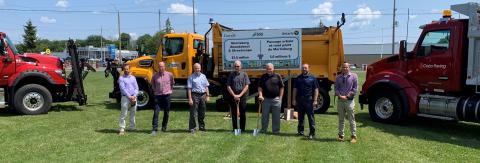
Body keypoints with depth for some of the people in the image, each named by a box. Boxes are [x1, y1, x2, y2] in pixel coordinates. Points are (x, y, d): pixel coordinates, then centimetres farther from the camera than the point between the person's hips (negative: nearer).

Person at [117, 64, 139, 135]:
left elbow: (136, 88, 8)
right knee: (123, 114, -6)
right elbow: (123, 89, -10)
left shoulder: (133, 77, 13)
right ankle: (122, 129, -2)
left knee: (133, 113, 12)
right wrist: (129, 96, -16)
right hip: (125, 97, -5)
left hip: (134, 98, 5)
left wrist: (134, 96, -7)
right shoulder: (121, 78, -1)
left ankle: (132, 127, 23)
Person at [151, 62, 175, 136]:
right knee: (156, 112, -9)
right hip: (158, 95, -1)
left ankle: (164, 127, 26)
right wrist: (155, 90, 12)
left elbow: (172, 83, 16)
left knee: (166, 112, 10)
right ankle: (154, 129, -8)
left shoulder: (169, 74, -2)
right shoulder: (155, 76, -1)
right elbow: (153, 84, 18)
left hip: (167, 95, 1)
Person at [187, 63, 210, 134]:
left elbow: (206, 87, 16)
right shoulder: (191, 77, -3)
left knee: (202, 113, 12)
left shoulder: (203, 76, 12)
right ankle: (192, 128, 3)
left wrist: (207, 96, 9)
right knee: (193, 113, -4)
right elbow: (189, 89, -7)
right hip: (195, 95, -5)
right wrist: (190, 99, -13)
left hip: (202, 95, 5)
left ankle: (202, 126, 24)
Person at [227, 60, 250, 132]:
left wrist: (240, 95, -10)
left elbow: (246, 86, -2)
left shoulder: (244, 74, 3)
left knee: (242, 114, 3)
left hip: (242, 97, -1)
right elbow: (228, 86, 2)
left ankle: (242, 129, 12)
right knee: (233, 114, 4)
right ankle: (235, 129, 13)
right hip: (233, 96, 1)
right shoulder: (231, 75, 5)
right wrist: (234, 95, -8)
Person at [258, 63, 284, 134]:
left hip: (276, 99, -1)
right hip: (266, 99, 1)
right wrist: (260, 95, -10)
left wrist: (280, 98, -1)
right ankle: (263, 130, 19)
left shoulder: (277, 76, 2)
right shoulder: (263, 77, 7)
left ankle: (276, 130, 14)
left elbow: (281, 88, 4)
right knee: (264, 116, 8)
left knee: (276, 116, 4)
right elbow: (260, 87, 6)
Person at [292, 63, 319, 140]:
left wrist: (315, 100, -8)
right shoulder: (298, 78, 12)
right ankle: (300, 131, 21)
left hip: (309, 100, -4)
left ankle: (312, 133, 4)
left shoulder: (312, 78, 1)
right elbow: (295, 89, 13)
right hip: (299, 99, 4)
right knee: (300, 116, 11)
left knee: (311, 117, -1)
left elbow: (316, 90, -1)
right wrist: (294, 99, 7)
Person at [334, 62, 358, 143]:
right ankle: (341, 135, 18)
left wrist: (347, 96, -11)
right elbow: (336, 88, 6)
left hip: (349, 100, -3)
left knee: (351, 120, 0)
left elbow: (354, 89, -4)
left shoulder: (353, 76, 0)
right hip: (340, 100, 3)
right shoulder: (338, 77, 9)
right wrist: (340, 96, -10)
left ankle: (354, 136, 7)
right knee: (341, 119, 10)